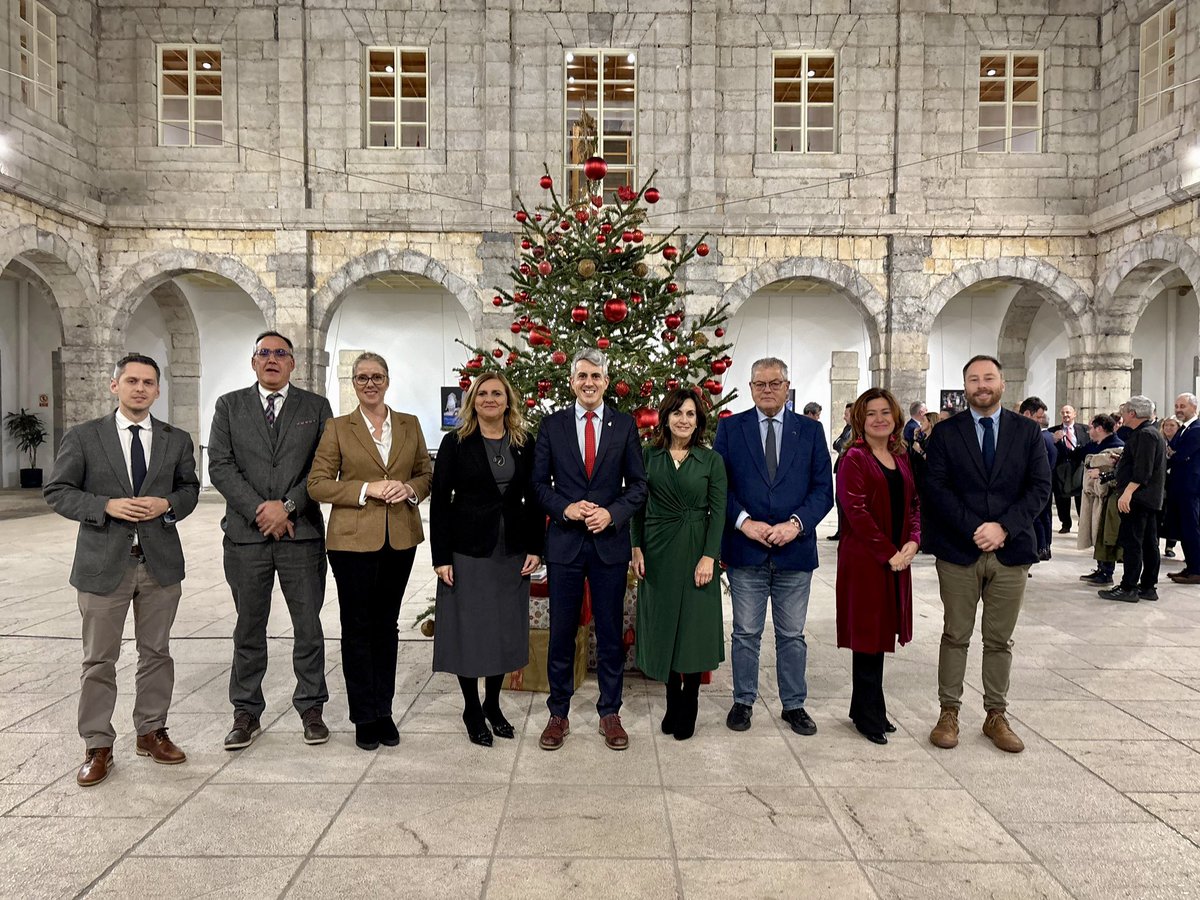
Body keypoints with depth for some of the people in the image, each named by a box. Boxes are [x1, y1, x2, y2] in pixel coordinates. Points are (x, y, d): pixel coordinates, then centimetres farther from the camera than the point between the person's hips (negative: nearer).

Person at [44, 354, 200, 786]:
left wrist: (168, 504, -9)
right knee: (99, 660, 5)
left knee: (156, 652, 12)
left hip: (160, 561, 2)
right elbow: (56, 491, -1)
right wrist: (106, 506, -17)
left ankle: (152, 732, 28)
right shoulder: (83, 437, -1)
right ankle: (97, 747, 18)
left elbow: (190, 488, 13)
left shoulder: (176, 440, 6)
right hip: (103, 563, -2)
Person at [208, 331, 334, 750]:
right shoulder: (229, 406, 8)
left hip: (302, 532, 0)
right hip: (246, 534, 1)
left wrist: (288, 506, -12)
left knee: (308, 626, 6)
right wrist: (259, 511, -11)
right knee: (248, 629, 10)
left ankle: (311, 709, 19)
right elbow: (219, 465, -1)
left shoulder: (316, 407, 7)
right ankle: (247, 714, 22)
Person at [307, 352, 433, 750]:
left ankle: (384, 712, 23)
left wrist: (410, 489, -9)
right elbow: (317, 483, -4)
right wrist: (367, 489, -16)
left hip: (400, 538, 3)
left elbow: (426, 474, 13)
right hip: (353, 539, -2)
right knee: (357, 627, 5)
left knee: (387, 625, 12)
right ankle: (364, 718, 17)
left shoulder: (410, 425, 8)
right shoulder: (338, 428, 0)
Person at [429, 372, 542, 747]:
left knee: (506, 630, 10)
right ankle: (472, 710, 21)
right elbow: (439, 501, -5)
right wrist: (441, 556, -10)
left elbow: (534, 500, 7)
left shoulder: (524, 445, 6)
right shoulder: (456, 443, -2)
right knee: (468, 629, 4)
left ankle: (493, 704, 28)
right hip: (467, 551, -3)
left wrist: (535, 548, -1)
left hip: (513, 552, 3)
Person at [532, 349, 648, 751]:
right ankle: (558, 714, 22)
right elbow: (539, 482, 3)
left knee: (610, 631, 9)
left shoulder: (625, 425, 3)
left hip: (610, 541, 0)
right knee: (561, 632, 8)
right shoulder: (551, 425, 3)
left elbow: (638, 484, 3)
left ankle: (610, 714, 24)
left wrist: (612, 513, -13)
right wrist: (565, 508, -14)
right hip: (564, 541, 0)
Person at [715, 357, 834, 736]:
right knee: (745, 633, 10)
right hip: (745, 549, -1)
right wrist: (743, 521, -14)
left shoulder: (810, 430, 5)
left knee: (792, 634, 12)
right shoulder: (730, 428, 3)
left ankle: (794, 705, 27)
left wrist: (796, 523, -13)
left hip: (795, 548, 1)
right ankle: (743, 701, 26)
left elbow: (823, 489, 1)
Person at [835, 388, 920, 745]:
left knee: (880, 633, 13)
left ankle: (865, 708, 26)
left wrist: (913, 542, -3)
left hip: (897, 559, 7)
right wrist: (888, 553, -16)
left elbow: (913, 504, 14)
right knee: (868, 634, 1)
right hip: (864, 559, -7)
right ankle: (869, 714, 14)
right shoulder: (854, 459, -9)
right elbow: (856, 512, -16)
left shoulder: (902, 457, 12)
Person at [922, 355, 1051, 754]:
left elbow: (1040, 487, 0)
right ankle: (949, 713, 15)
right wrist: (973, 529, -14)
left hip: (1011, 550, 1)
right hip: (958, 550, -1)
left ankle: (996, 716, 21)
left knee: (1000, 640, 10)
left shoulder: (1028, 431, 6)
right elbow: (937, 489, -5)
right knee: (955, 636, 6)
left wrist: (1004, 527, -13)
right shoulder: (945, 433, 2)